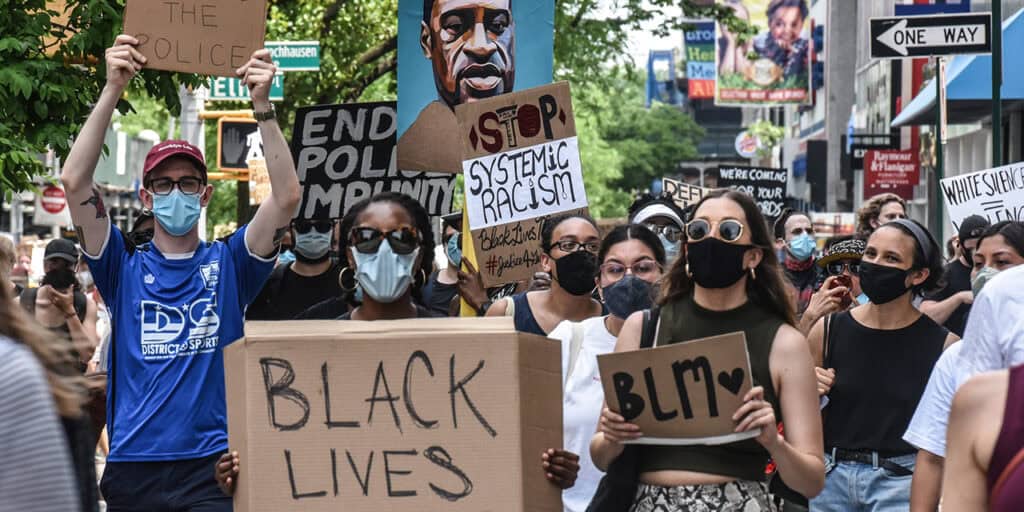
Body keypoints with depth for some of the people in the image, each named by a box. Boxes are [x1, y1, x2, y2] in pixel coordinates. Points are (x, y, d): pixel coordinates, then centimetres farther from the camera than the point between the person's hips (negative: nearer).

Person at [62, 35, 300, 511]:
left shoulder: (228, 263, 7)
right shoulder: (124, 268, 7)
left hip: (211, 468, -1)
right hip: (132, 467, 1)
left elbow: (287, 197, -6)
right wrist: (112, 90, -12)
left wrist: (263, 106, -15)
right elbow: (75, 181, -5)